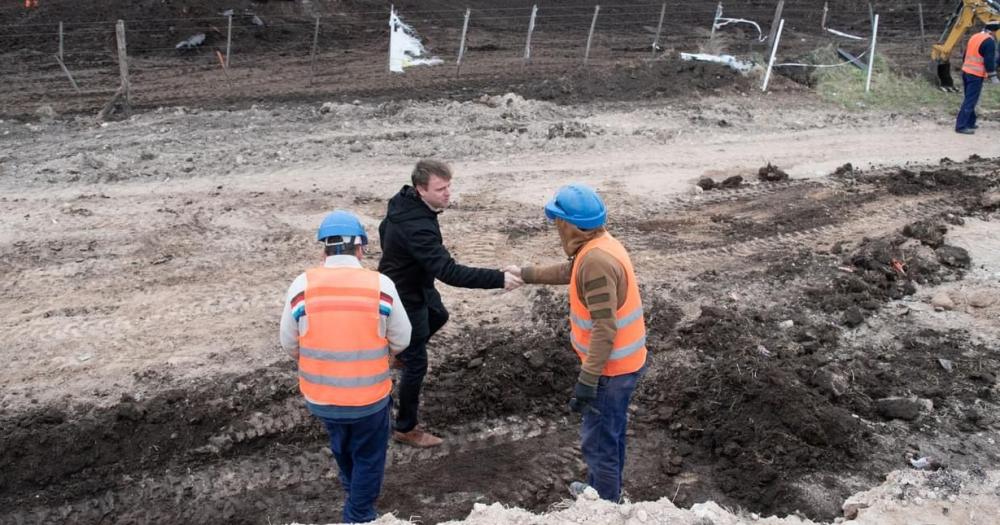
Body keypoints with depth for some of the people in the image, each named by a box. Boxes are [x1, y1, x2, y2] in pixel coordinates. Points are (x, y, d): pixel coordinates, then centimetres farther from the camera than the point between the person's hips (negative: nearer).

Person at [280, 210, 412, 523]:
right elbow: (401, 340, -4)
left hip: (320, 396, 3)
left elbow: (289, 343, -2)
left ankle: (353, 493, 54)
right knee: (368, 458, 21)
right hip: (370, 396, -3)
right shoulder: (381, 285, -14)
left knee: (342, 448, 31)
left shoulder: (302, 285, -11)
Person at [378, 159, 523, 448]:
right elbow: (450, 272, -43)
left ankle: (401, 352, 54)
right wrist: (498, 279, -43)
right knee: (417, 364, 3)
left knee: (438, 316, 34)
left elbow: (383, 229, 11)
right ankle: (406, 428, 19)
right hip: (405, 298, -9)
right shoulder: (417, 227, -39)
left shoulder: (404, 202, -9)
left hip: (416, 284, 9)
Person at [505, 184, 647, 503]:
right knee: (610, 434, 25)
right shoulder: (598, 247, 4)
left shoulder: (596, 261, -28)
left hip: (611, 368, -10)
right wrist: (526, 274, 30)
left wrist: (587, 379, -28)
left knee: (598, 441, 6)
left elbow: (605, 329, -30)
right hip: (622, 362, 10)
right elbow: (569, 272, 25)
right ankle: (602, 491, 42)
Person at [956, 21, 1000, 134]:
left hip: (966, 71, 9)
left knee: (969, 99, 17)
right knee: (970, 101, -8)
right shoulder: (989, 41, -13)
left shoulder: (974, 37, 14)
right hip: (976, 75, -9)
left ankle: (970, 123, 24)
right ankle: (961, 126, -11)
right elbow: (989, 61, -17)